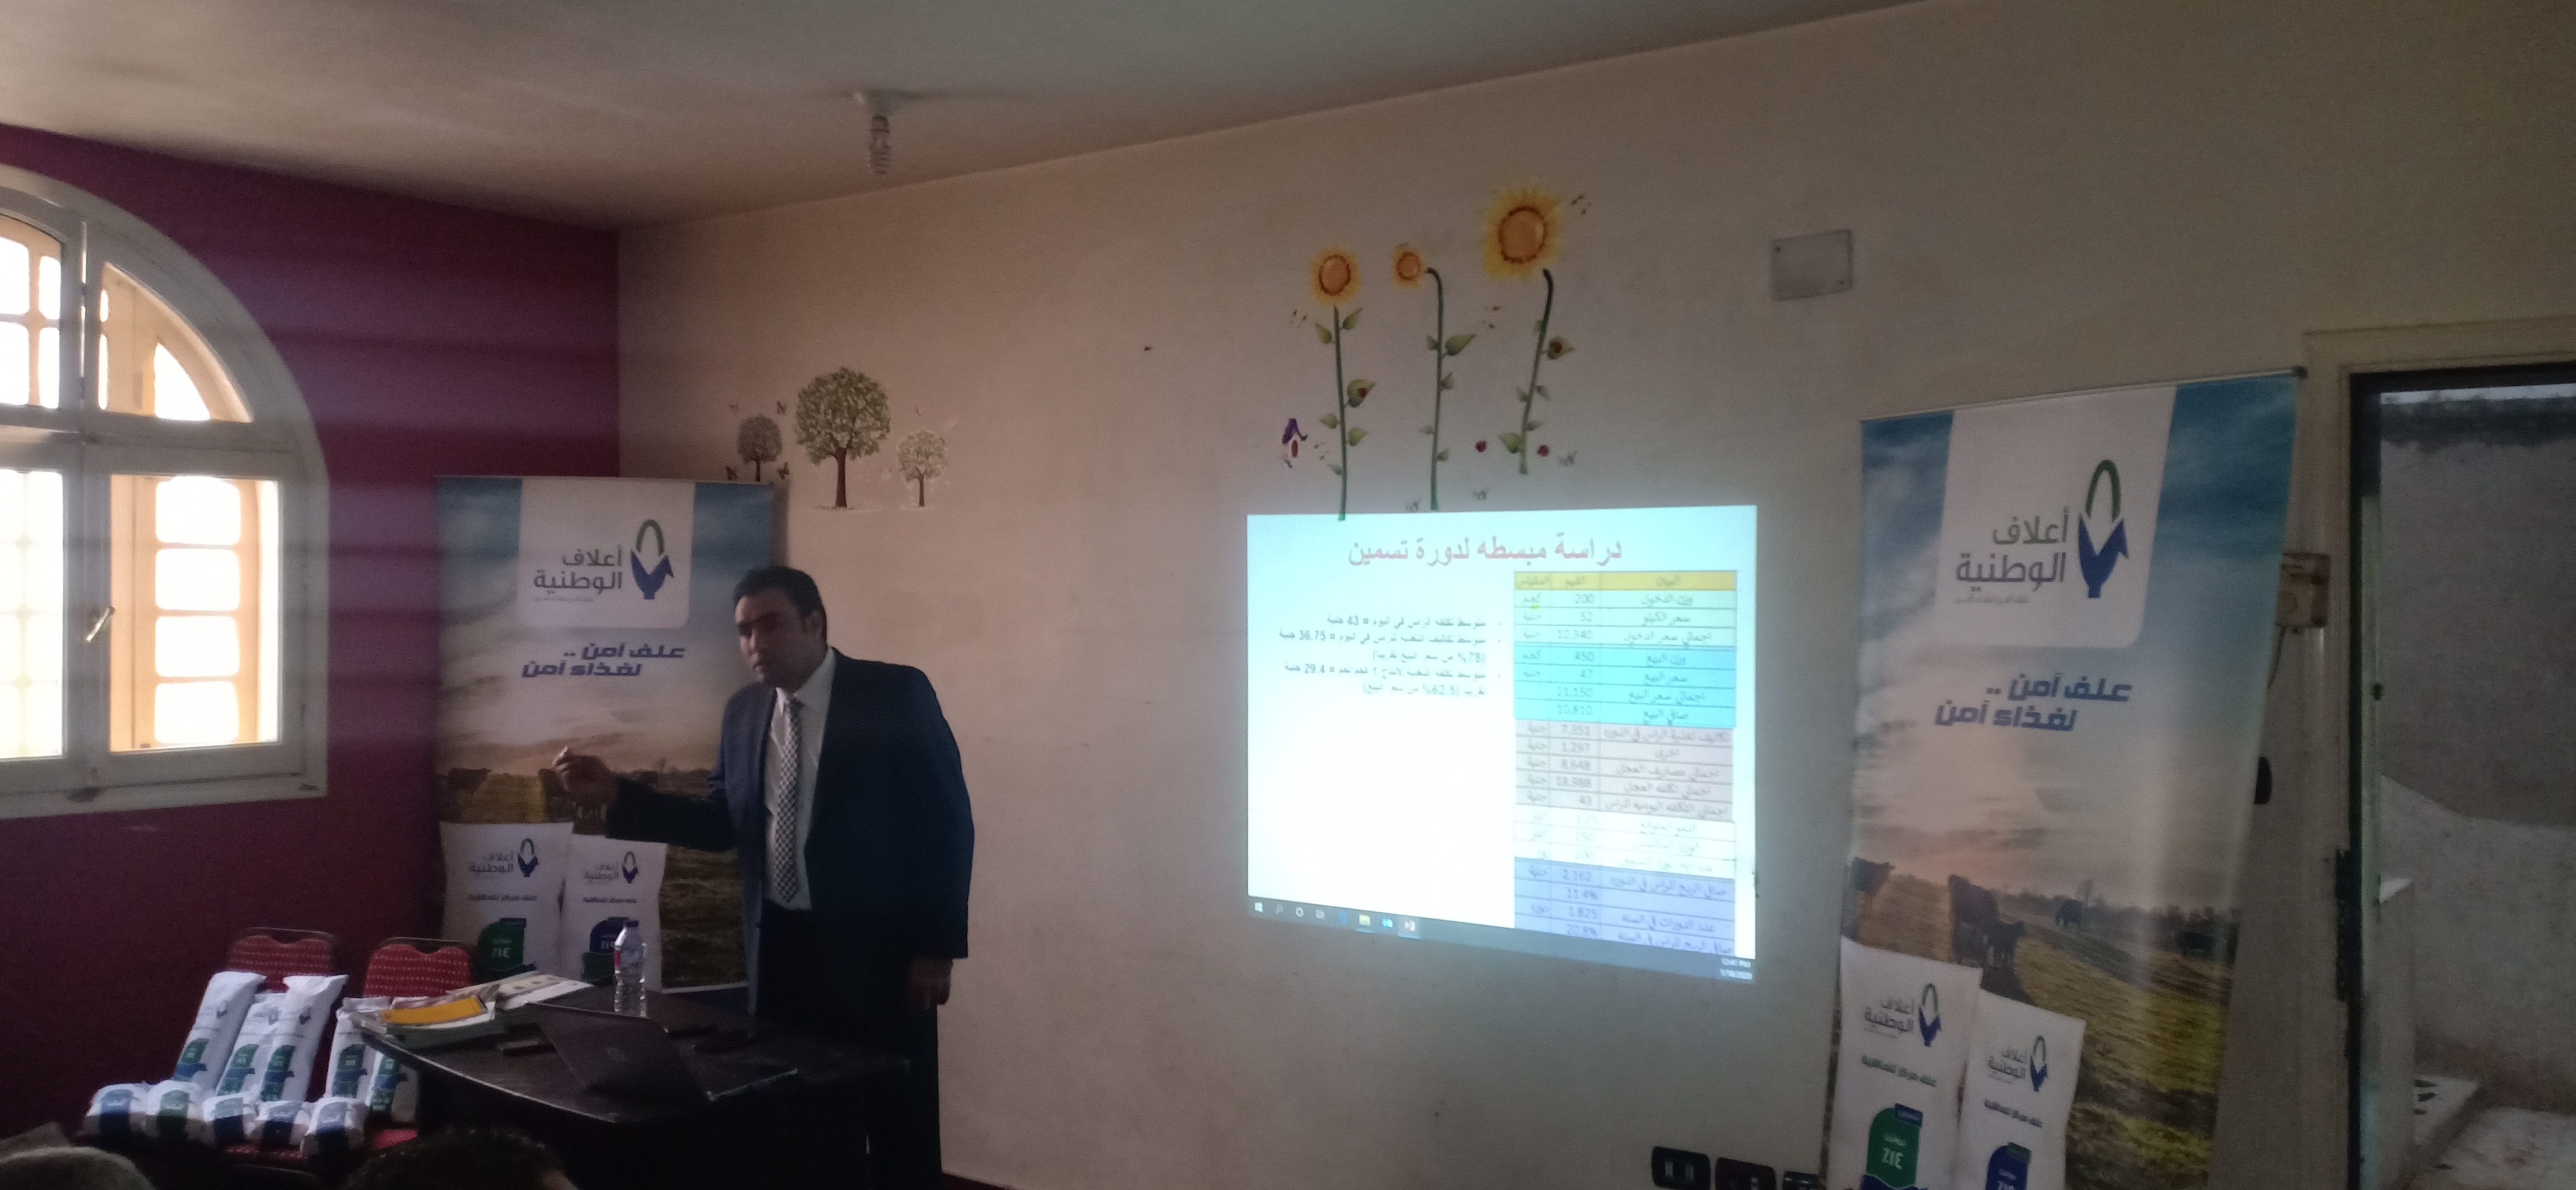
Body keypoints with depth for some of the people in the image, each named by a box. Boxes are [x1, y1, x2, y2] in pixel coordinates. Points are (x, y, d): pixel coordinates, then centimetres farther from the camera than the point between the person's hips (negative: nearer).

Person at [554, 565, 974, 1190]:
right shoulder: (744, 710, 7)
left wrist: (937, 946, -12)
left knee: (899, 1133, 4)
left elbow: (946, 822, -9)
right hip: (780, 947, 5)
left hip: (878, 948, -5)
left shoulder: (896, 693, -9)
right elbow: (722, 823, 10)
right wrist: (616, 793, -2)